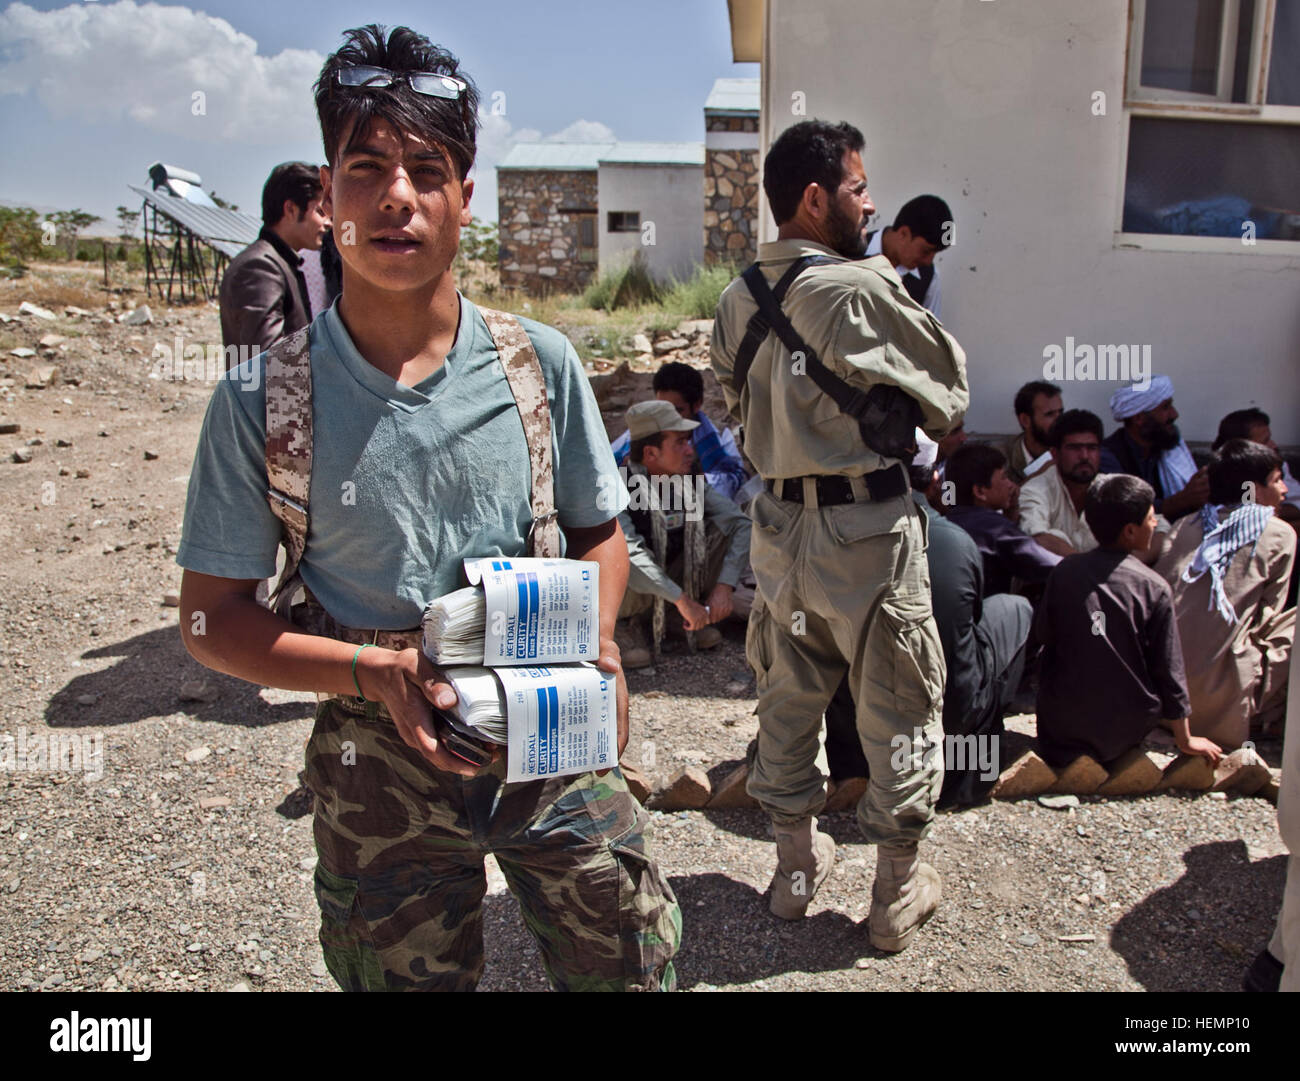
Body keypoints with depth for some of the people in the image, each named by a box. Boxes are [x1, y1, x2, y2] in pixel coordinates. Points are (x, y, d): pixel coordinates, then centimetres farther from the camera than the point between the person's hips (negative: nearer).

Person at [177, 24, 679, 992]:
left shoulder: (540, 363, -5)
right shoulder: (260, 403, -9)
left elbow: (599, 531, 8)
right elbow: (213, 617, -4)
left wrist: (596, 641, -12)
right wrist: (375, 672, -19)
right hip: (380, 773, -1)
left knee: (632, 966, 12)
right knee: (405, 976, 17)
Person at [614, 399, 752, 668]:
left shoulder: (690, 482, -9)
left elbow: (742, 524, -12)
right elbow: (624, 548, -42)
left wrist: (724, 587, -24)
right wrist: (682, 600, -43)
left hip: (677, 579, 5)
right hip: (634, 593, -5)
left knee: (727, 521, -12)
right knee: (625, 564, -40)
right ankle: (623, 623, -5)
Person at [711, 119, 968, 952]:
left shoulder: (737, 301, 3)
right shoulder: (865, 288, -17)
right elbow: (949, 396, -8)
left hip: (778, 523, 7)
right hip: (866, 531, -6)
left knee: (788, 700, 18)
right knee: (901, 709, 10)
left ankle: (798, 865, 34)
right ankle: (899, 895, 24)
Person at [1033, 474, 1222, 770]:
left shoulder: (1065, 570, -7)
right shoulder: (1154, 587, -12)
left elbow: (1041, 635, 2)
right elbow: (1169, 668, -5)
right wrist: (1185, 740, 7)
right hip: (1124, 732, -2)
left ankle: (1072, 755, 14)